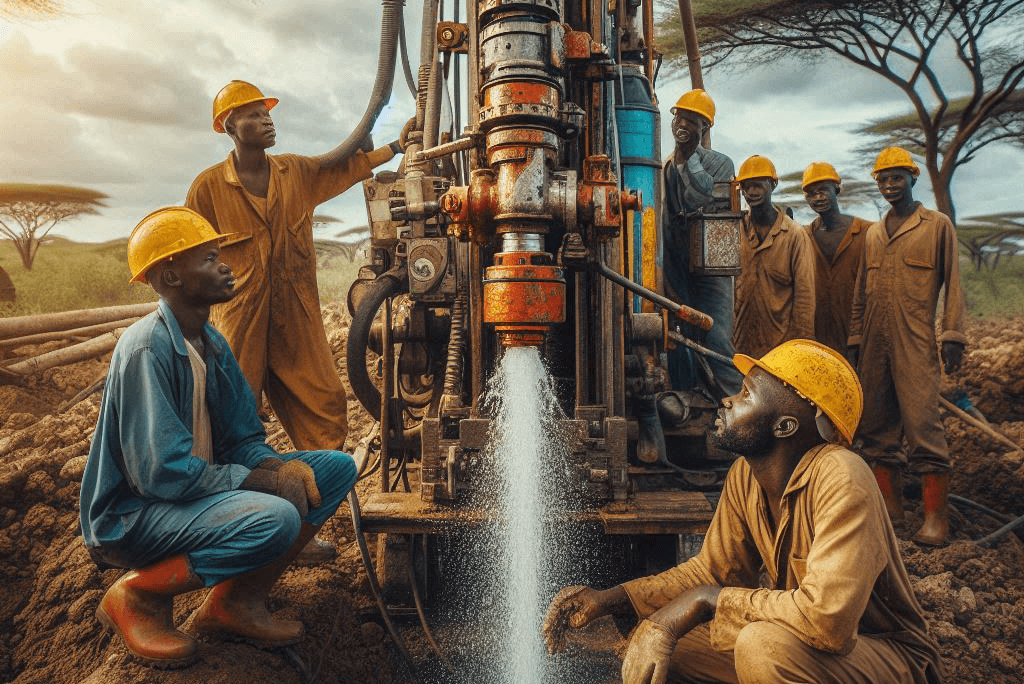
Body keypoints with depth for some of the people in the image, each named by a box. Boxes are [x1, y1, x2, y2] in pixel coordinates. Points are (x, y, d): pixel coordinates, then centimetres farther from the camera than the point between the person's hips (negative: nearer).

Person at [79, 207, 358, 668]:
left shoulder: (211, 343, 5)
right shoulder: (147, 347, -22)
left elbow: (242, 439, 8)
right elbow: (160, 473, -27)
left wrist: (282, 467, -14)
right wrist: (263, 481, -22)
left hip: (202, 487, 8)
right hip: (131, 515, -8)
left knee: (337, 468, -2)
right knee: (276, 519, -34)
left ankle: (237, 601, 2)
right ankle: (137, 595, -7)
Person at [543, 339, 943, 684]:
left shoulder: (841, 480, -29)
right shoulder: (745, 475, -6)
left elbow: (827, 620, -38)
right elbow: (711, 570, 3)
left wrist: (705, 599, -28)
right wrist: (610, 599, -9)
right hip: (795, 644, 6)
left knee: (763, 644, -35)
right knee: (649, 648, -7)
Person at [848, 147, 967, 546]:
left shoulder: (937, 225, 7)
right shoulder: (872, 234, 19)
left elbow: (952, 284, 3)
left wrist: (953, 335, -6)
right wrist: (854, 341, 14)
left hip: (915, 341, -5)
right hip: (874, 342, 5)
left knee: (922, 424, -10)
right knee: (877, 425, 5)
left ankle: (936, 516, -4)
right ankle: (889, 504, 15)